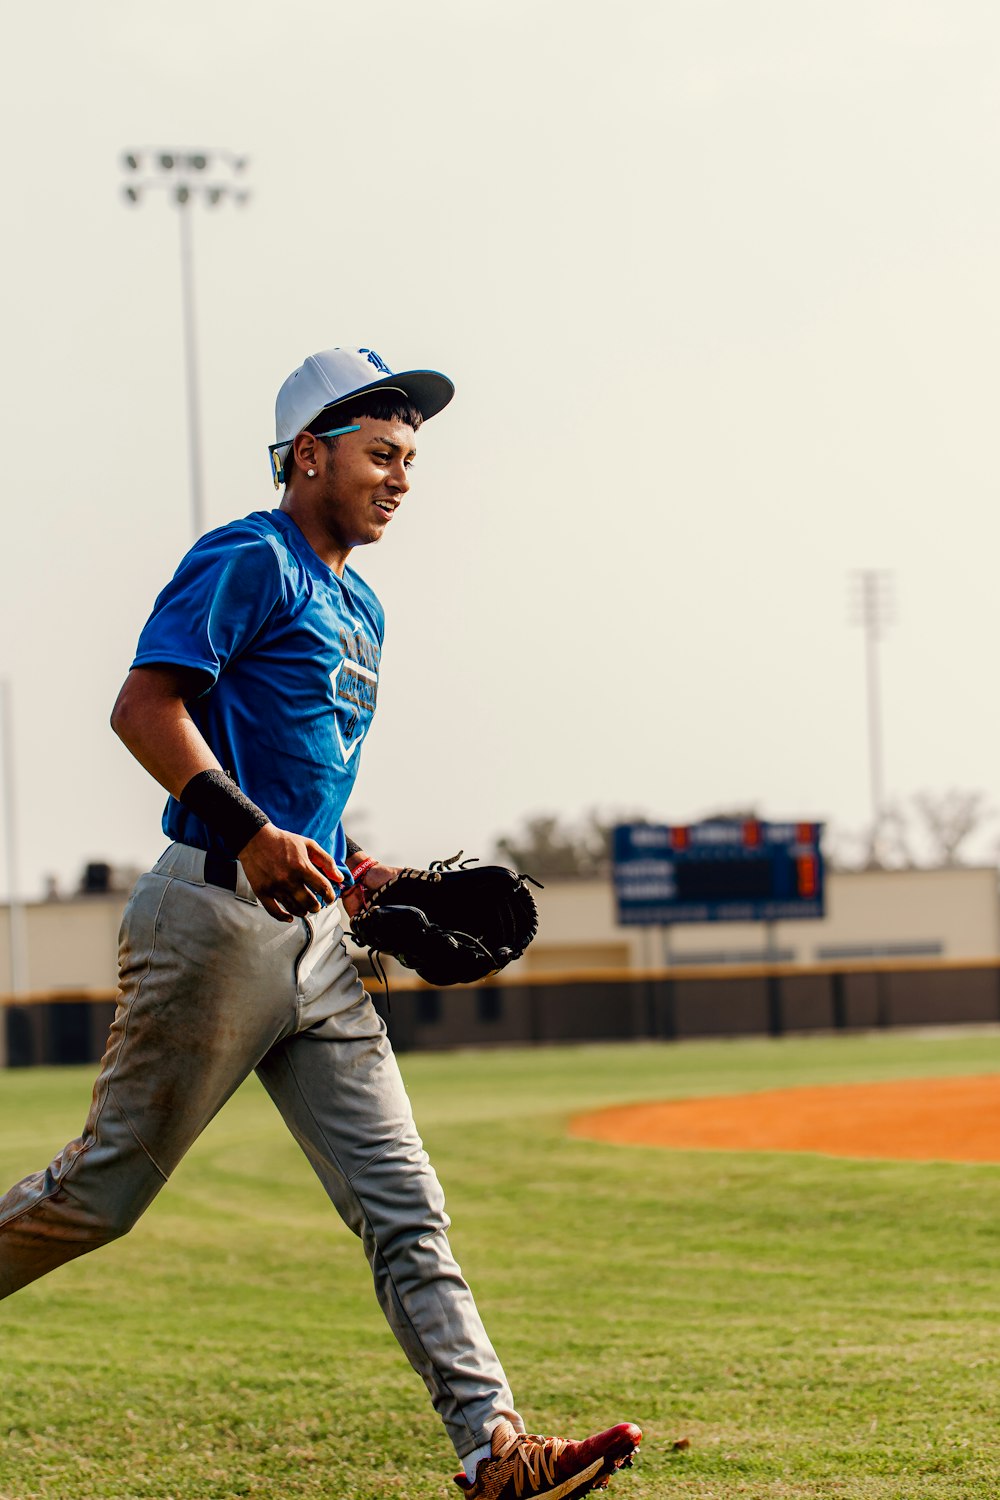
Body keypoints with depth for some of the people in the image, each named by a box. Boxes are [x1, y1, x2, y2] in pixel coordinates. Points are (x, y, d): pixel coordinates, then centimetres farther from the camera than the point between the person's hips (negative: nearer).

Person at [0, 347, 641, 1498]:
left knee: (403, 1206, 0)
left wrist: (355, 869, 14)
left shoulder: (357, 606, 22)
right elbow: (145, 707, -18)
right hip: (215, 920, -9)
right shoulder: (248, 562, -6)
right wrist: (249, 831, -29)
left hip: (314, 941, 9)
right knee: (105, 1188, -2)